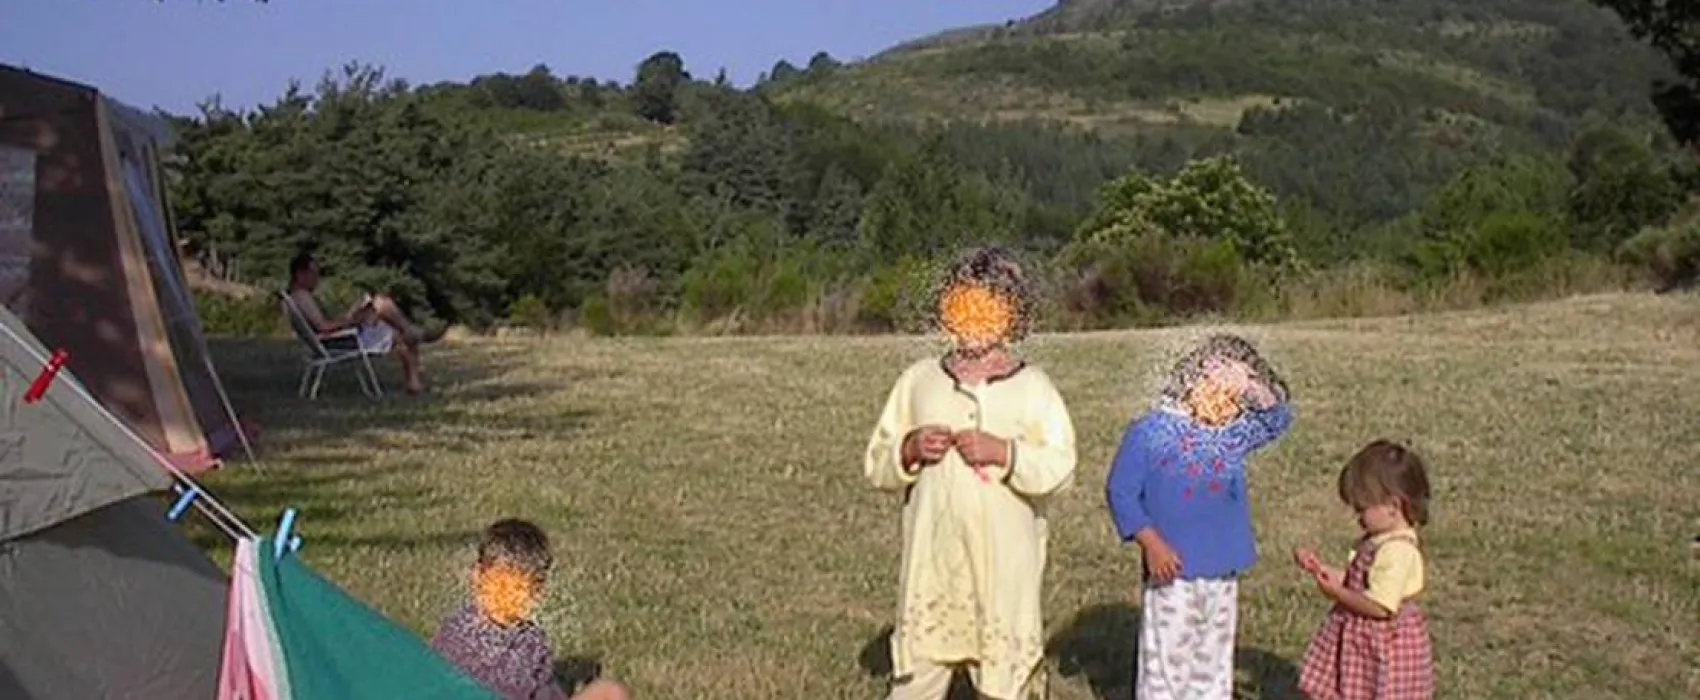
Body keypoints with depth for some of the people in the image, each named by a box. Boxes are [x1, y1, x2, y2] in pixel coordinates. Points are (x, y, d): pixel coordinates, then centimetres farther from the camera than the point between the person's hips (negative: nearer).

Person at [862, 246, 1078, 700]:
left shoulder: (1032, 387, 2)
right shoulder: (918, 380, 8)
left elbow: (1060, 469, -7)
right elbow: (876, 465, 10)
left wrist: (1004, 452, -20)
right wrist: (909, 450, -9)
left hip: (1005, 565, -1)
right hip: (931, 562, 1)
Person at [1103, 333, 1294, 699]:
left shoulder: (1234, 435, 7)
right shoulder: (1149, 432, -10)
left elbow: (1280, 419, 15)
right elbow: (1120, 492, -11)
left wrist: (1260, 389, -4)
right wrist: (1150, 542, -20)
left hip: (1222, 576, 6)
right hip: (1172, 576, -6)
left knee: (1214, 666, 14)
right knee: (1166, 665, -2)